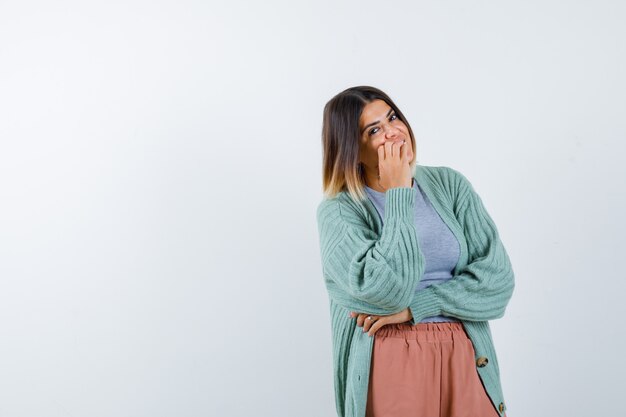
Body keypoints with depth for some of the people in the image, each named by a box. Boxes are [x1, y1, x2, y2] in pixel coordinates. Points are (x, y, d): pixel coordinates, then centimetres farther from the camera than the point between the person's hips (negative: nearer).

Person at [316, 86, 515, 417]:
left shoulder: (449, 184, 2)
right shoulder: (337, 211, -6)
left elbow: (499, 277, -4)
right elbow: (386, 289, -21)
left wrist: (414, 306, -13)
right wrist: (398, 193, -15)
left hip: (465, 359, 3)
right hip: (389, 364, -2)